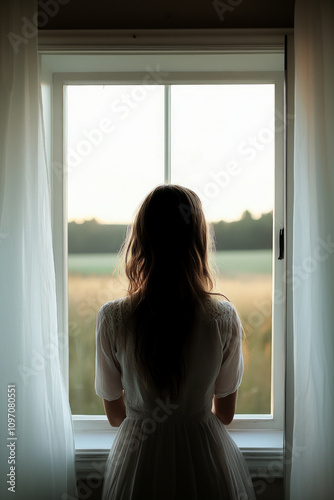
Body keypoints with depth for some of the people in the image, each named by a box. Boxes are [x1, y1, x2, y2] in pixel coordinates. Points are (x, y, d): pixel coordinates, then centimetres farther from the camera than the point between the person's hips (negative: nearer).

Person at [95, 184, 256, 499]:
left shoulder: (111, 319, -18)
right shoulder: (224, 316, -17)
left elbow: (115, 415, -4)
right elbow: (225, 413, -3)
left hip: (139, 459, 0)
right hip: (206, 460, 0)